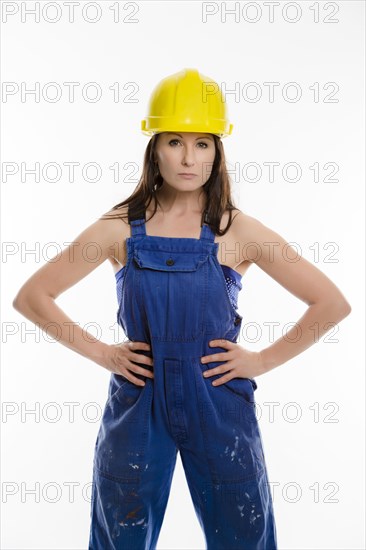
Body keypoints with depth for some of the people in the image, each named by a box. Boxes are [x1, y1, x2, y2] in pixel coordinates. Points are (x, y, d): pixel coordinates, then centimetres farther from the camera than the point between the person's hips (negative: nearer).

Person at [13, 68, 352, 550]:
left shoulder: (239, 231, -5)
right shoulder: (120, 228, -3)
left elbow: (333, 303, -1)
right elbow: (31, 297, 3)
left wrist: (263, 361, -5)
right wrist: (101, 353, -3)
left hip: (219, 404, 0)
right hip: (137, 405, 1)